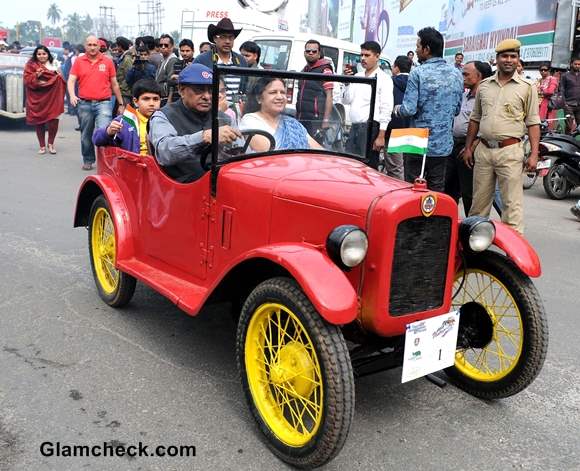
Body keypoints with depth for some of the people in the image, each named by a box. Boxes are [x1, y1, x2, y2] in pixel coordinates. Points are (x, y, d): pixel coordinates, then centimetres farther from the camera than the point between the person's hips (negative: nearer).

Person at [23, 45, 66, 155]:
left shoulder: (53, 65, 13)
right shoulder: (31, 65, 4)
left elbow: (60, 81, 18)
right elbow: (27, 80, -4)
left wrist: (59, 75, -2)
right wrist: (36, 75, -18)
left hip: (52, 98, 1)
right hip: (38, 98, -1)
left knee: (54, 120, -8)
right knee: (39, 122, 4)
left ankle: (51, 143, 12)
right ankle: (42, 146, 15)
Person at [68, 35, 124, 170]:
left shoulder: (107, 61, 6)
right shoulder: (79, 61, 7)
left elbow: (114, 84, 11)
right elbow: (71, 80, 2)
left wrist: (121, 104, 12)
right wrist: (72, 95, -18)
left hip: (103, 103, -2)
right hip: (84, 104, 2)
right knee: (86, 135, 12)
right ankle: (88, 161, 26)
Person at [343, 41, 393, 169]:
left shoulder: (383, 79, -3)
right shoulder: (357, 76, 16)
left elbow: (386, 109, -9)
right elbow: (346, 101, 15)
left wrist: (381, 136, -16)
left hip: (371, 127, -6)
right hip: (354, 127, 6)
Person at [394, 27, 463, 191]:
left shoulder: (418, 73, -11)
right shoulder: (456, 74, 6)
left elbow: (409, 110, -16)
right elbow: (457, 109, 12)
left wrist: (398, 110, 5)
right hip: (444, 144, 5)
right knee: (437, 190, 10)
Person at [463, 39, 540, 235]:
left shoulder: (527, 87, 1)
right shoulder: (484, 85, 12)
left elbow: (533, 123, -1)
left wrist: (534, 154, -8)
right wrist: (468, 147, 13)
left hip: (510, 151, -4)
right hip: (483, 150, 4)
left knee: (512, 202, -3)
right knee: (479, 200, 12)